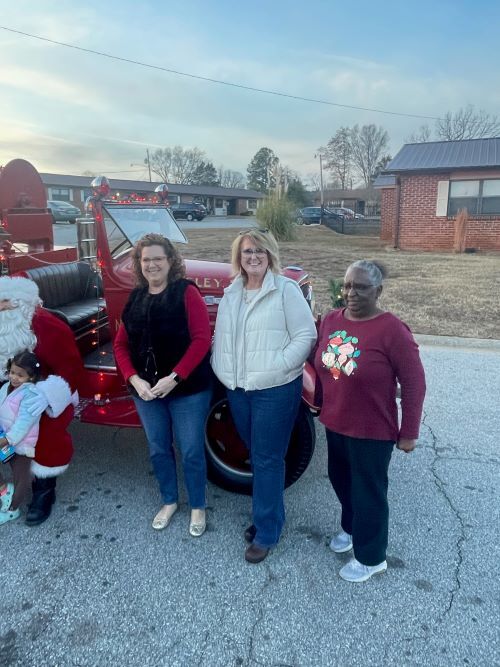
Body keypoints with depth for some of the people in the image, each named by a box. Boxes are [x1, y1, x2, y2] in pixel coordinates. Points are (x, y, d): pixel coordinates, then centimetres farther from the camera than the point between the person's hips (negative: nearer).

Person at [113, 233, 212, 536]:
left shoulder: (186, 292, -9)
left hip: (188, 388, -5)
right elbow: (121, 344, 7)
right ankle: (170, 501, 40)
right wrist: (135, 380, -9)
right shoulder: (135, 298, 6)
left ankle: (198, 507, 30)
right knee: (159, 449, 18)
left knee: (191, 451, 7)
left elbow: (201, 339, -16)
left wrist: (174, 378, -20)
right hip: (146, 390, 5)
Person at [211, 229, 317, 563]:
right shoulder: (231, 293, 9)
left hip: (275, 391, -6)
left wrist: (276, 368, -19)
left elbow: (306, 336, -13)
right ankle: (266, 514, 38)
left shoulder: (285, 289, -10)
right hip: (237, 390, 6)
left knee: (268, 460, 3)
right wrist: (224, 374, 6)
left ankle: (267, 532, 18)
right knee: (257, 455, 19)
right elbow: (221, 337, 15)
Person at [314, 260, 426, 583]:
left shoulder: (392, 330, -21)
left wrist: (409, 432, -11)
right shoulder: (331, 320, -2)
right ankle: (351, 528, 51)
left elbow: (414, 384, -15)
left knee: (368, 492, 11)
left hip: (372, 431, -6)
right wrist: (325, 406, 14)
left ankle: (371, 558, 33)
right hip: (336, 424, 6)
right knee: (342, 481, 24)